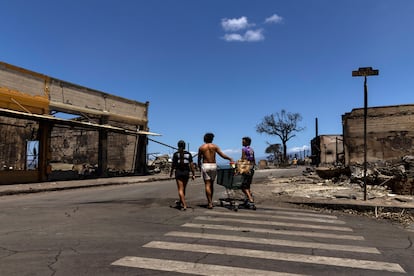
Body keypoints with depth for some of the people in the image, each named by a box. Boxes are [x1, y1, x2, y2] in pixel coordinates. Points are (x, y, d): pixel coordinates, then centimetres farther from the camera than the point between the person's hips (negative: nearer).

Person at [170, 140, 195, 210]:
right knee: (183, 189, 19)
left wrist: (171, 172, 11)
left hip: (178, 172, -3)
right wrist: (193, 174, 2)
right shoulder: (188, 154, 1)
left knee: (180, 189, 0)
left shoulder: (176, 154, -3)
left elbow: (173, 164, -3)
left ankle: (184, 205, -11)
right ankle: (180, 202, 37)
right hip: (186, 172, 3)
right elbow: (191, 165, -3)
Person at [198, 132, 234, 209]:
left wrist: (199, 167, 20)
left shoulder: (201, 147, 3)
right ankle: (210, 201, 23)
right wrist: (230, 158, 12)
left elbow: (199, 159, 6)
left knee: (207, 185, -1)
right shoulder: (215, 146, 3)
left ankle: (210, 203, -8)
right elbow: (222, 155, -2)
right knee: (211, 184, 15)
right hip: (213, 165, 2)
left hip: (205, 165, -1)